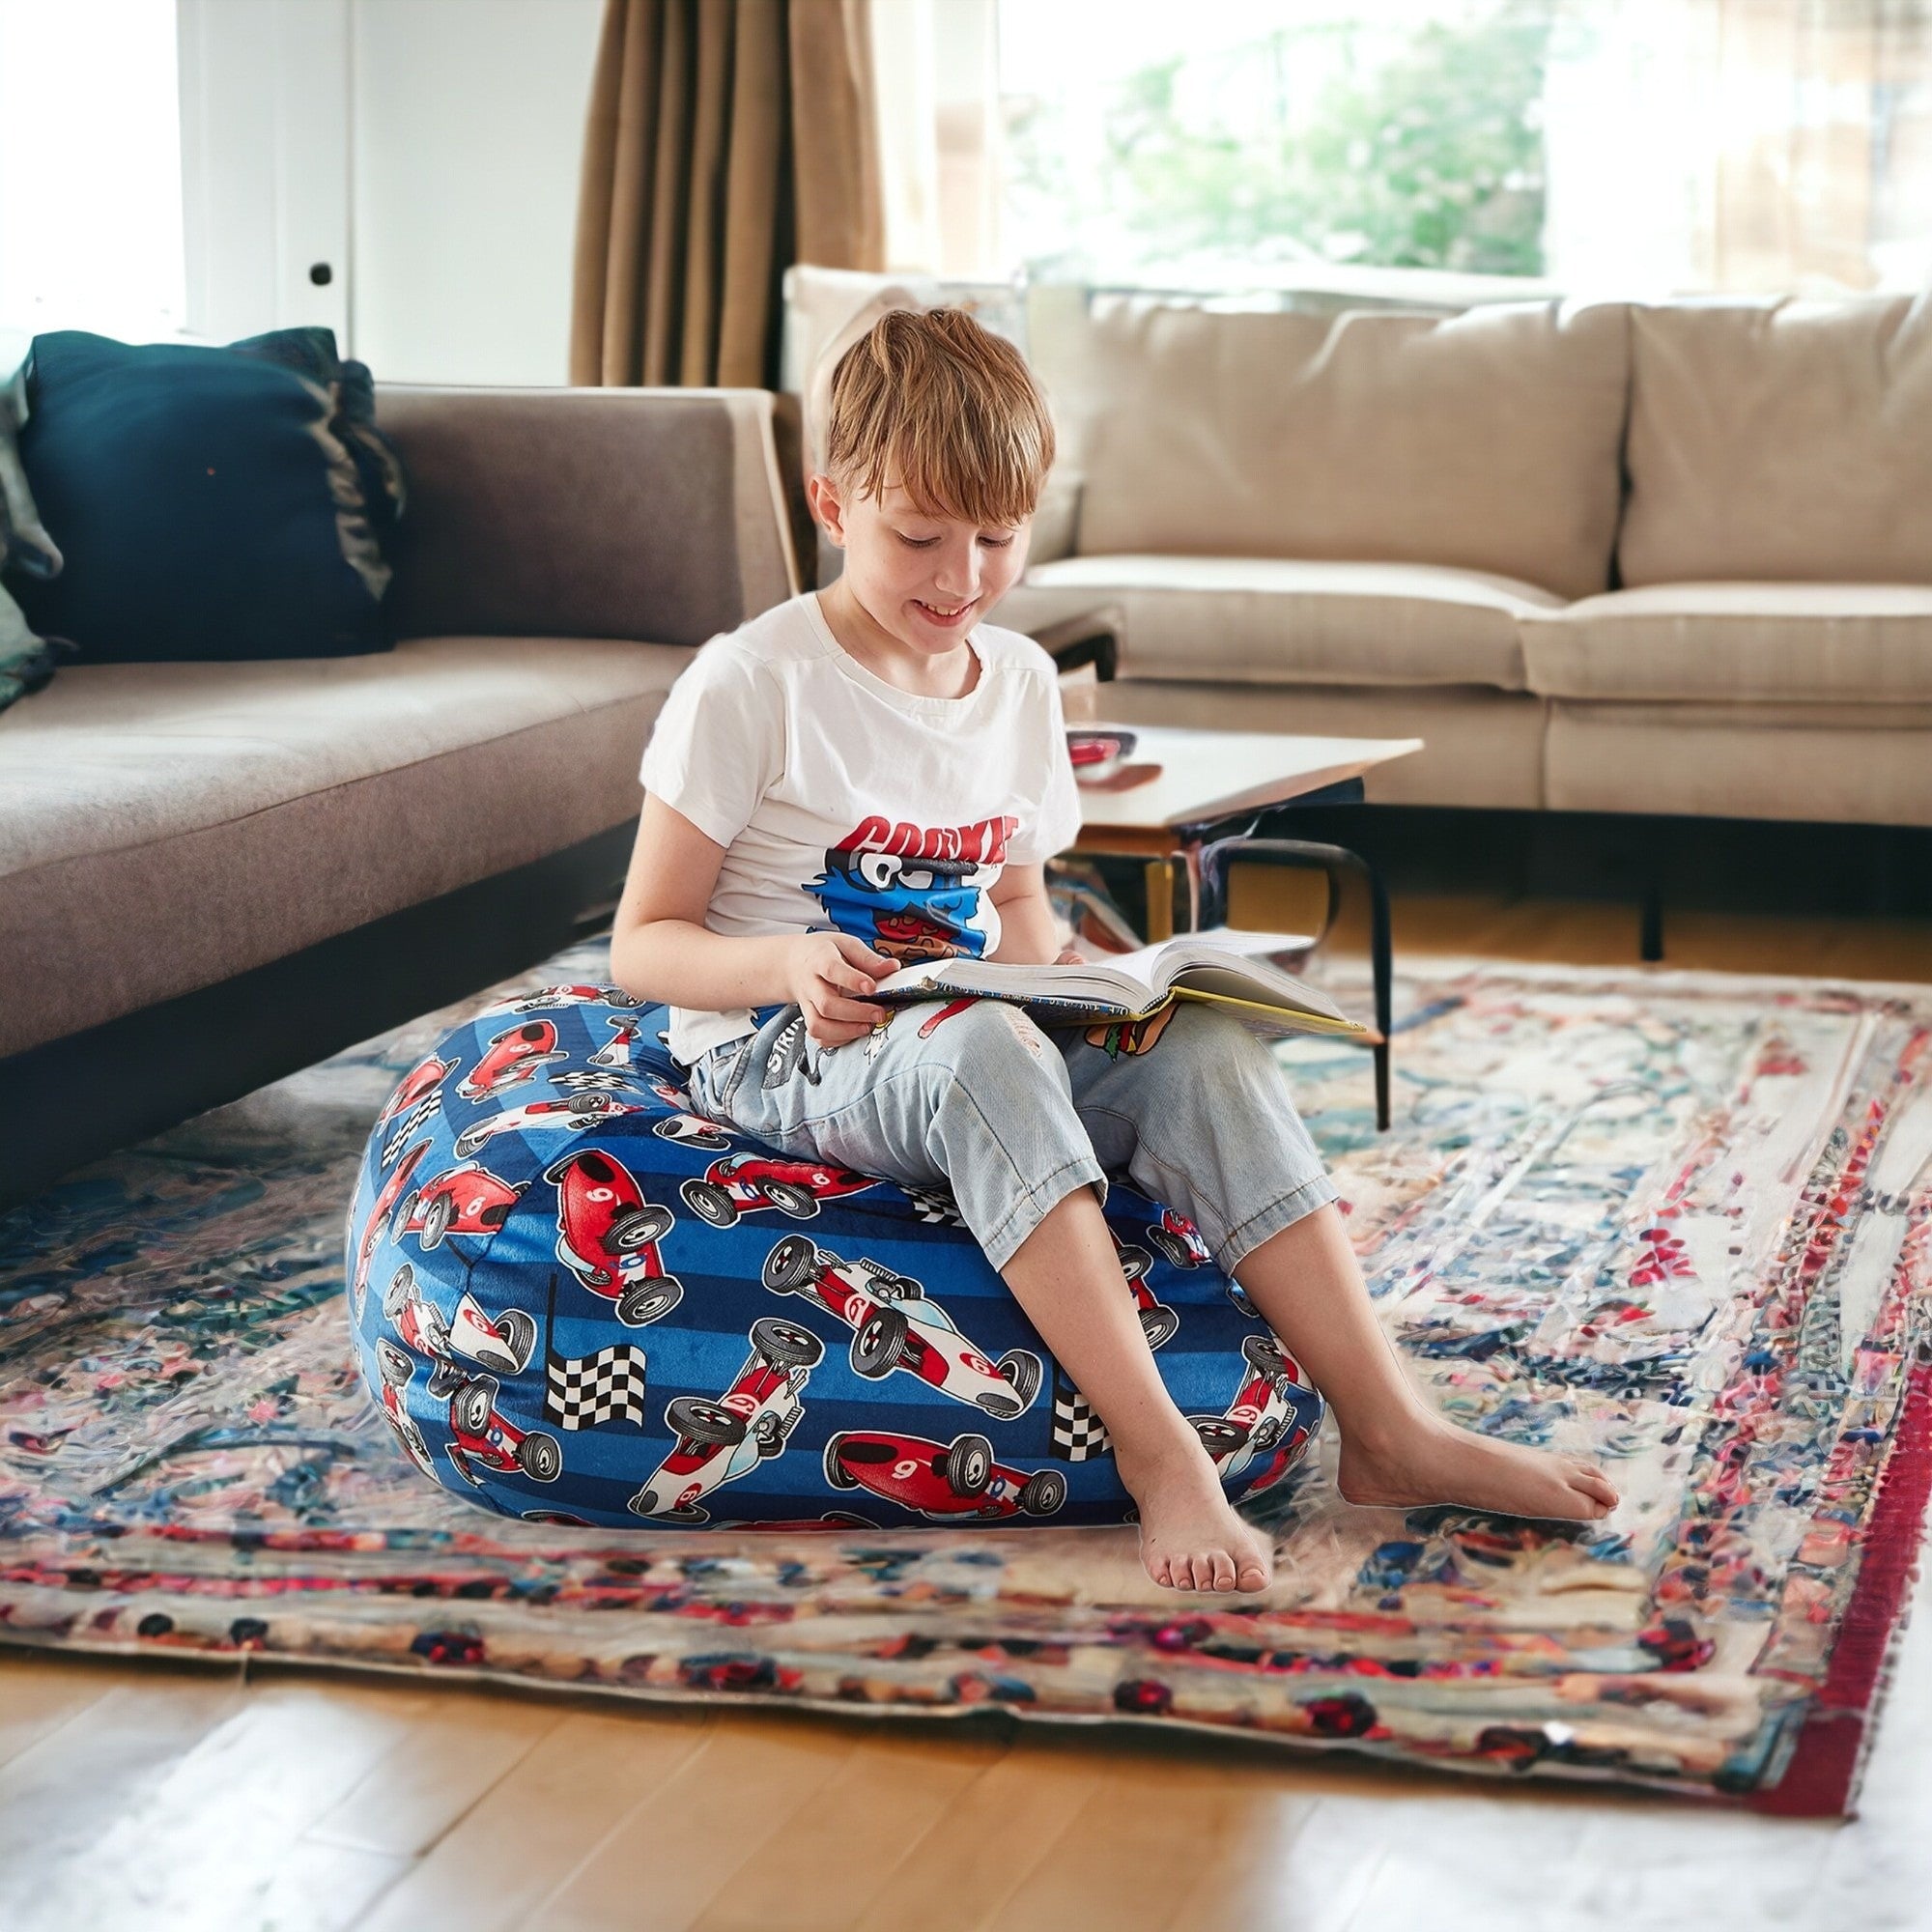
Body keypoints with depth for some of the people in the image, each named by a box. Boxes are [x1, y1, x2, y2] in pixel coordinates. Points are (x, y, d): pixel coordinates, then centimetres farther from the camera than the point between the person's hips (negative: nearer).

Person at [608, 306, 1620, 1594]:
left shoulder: (1021, 681, 10)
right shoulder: (749, 688, -9)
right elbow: (644, 945, -8)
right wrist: (785, 966, -28)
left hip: (972, 1032, 6)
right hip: (785, 1054, -5)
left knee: (1209, 1051, -22)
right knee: (984, 1046, -39)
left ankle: (1392, 1430, -24)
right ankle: (1156, 1449, -41)